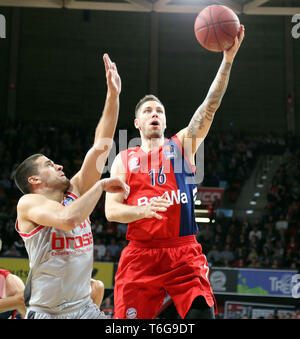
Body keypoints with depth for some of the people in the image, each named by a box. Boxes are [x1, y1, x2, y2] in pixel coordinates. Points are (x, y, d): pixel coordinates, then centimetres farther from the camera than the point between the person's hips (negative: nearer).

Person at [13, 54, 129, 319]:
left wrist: (113, 96, -3)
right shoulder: (29, 203, -8)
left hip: (84, 307, 6)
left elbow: (100, 146, 2)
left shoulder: (75, 191, 8)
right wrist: (102, 185, -18)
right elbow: (68, 219, -29)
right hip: (45, 311, -5)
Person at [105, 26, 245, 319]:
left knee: (201, 313, -15)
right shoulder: (124, 160, 12)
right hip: (140, 255, 1)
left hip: (184, 253, 0)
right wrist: (142, 210, -19)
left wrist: (227, 59, -15)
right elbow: (111, 210, 2)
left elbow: (209, 107, -3)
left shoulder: (183, 144, 12)